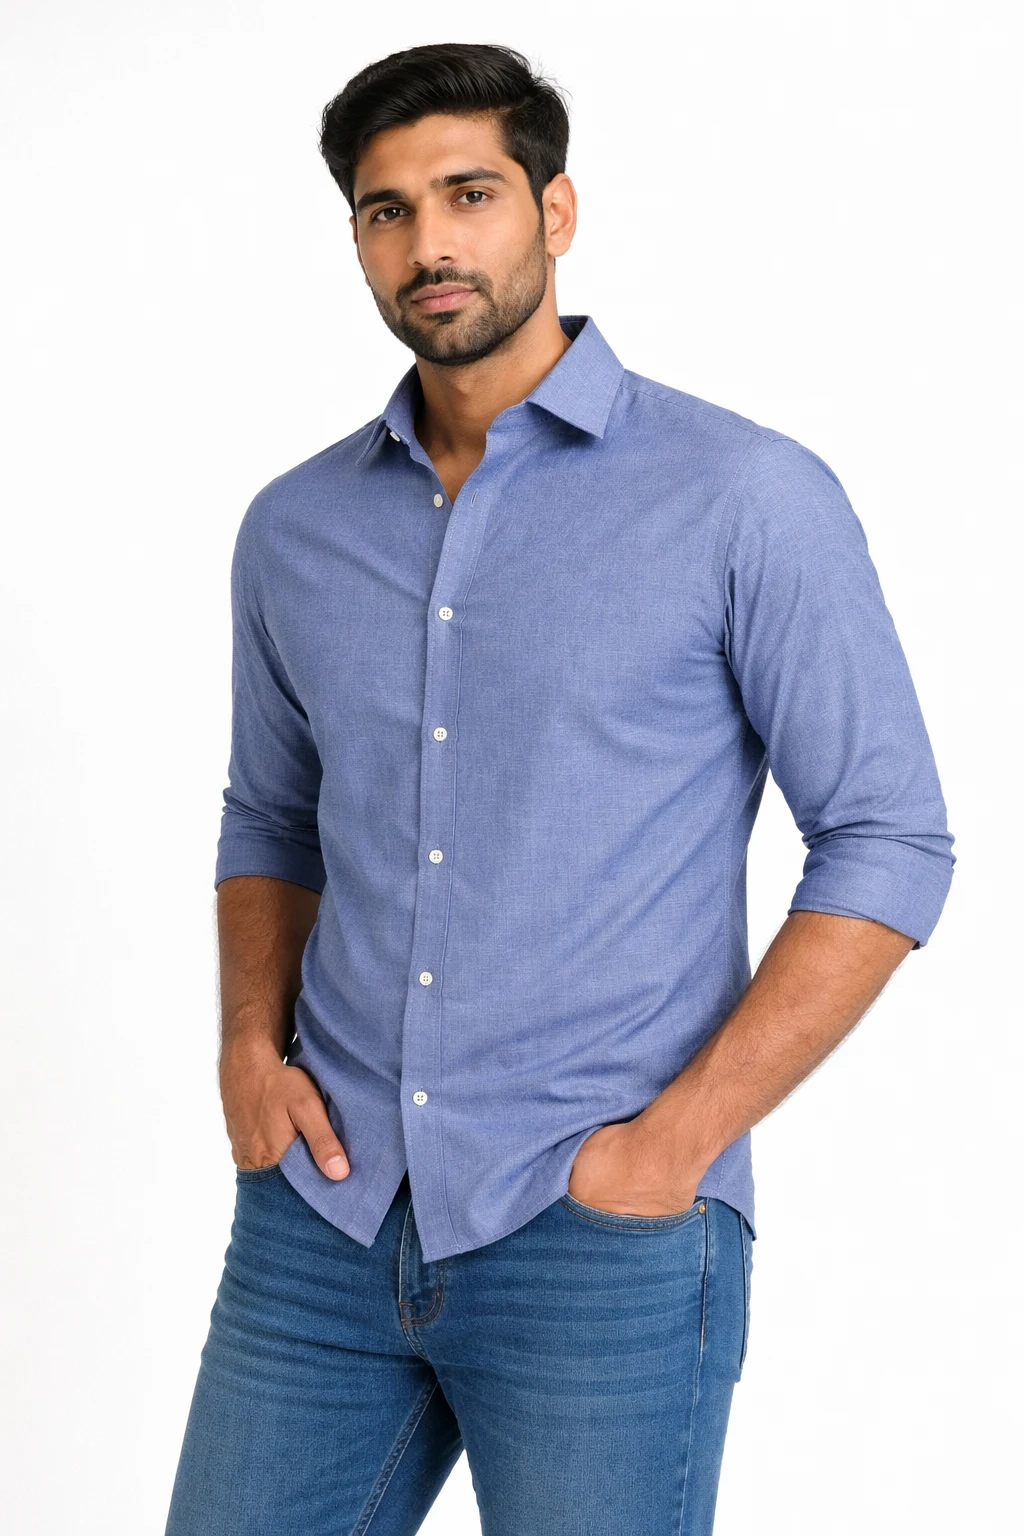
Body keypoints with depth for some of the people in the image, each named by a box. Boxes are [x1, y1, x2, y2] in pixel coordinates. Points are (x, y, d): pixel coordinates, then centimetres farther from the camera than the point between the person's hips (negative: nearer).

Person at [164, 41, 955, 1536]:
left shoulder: (747, 498, -6)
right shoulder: (295, 527, 9)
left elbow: (888, 844, -6)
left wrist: (675, 1141, -12)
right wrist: (251, 1042, 3)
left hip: (602, 1240, -4)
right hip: (320, 1214, 4)